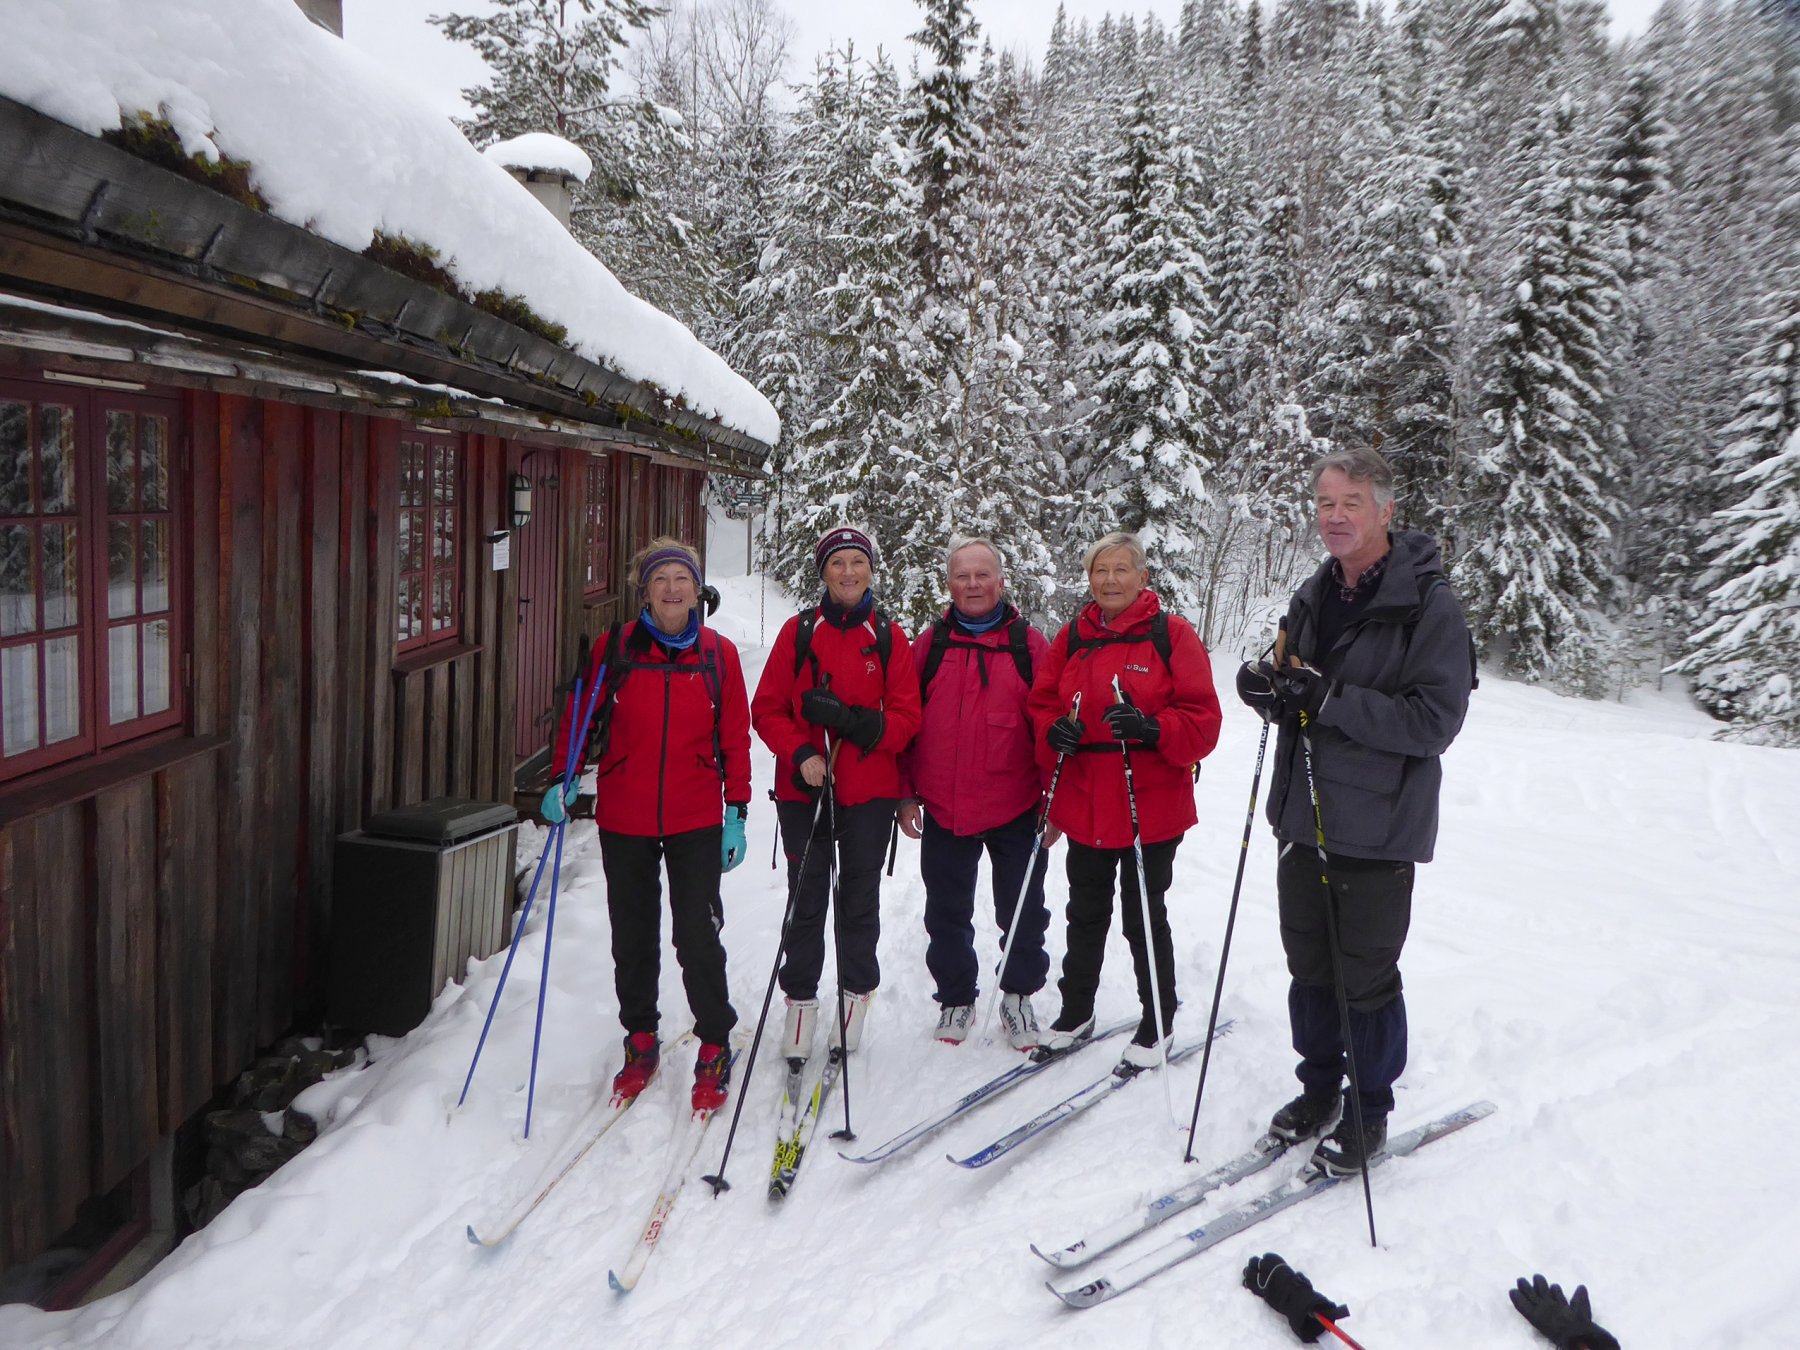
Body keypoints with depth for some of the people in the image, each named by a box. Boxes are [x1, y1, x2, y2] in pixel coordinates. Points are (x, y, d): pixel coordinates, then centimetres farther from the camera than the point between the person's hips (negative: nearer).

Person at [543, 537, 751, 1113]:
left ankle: (714, 1048, 16)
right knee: (632, 935, 12)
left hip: (696, 821, -1)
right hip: (624, 818, 1)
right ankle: (640, 1041, 31)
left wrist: (736, 812, -1)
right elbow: (581, 716, 6)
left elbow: (735, 738, 3)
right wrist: (562, 780, -7)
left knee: (699, 936, -3)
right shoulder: (614, 648, 1)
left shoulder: (719, 654, 1)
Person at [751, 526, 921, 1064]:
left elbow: (906, 714, -1)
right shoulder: (799, 630, 3)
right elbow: (767, 709, 1)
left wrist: (855, 721, -18)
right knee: (806, 898, 4)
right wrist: (800, 753, -16)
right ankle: (800, 1002, 18)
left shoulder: (888, 635, 4)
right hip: (804, 788, 0)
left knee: (860, 898, 8)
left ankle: (855, 996, 24)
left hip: (869, 791, 0)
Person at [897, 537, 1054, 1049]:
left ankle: (1018, 995, 31)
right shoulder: (929, 645, 4)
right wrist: (906, 794, 3)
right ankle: (956, 997, 31)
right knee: (947, 915, 13)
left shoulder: (1029, 644, -1)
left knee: (1022, 912, 10)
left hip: (1016, 810, -1)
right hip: (944, 810, 2)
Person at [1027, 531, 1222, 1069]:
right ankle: (1075, 1014, 35)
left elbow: (1202, 720, -10)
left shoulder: (1171, 635, -6)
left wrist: (1152, 728, -27)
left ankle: (1156, 1028, 25)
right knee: (1085, 914, 18)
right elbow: (1042, 700, 11)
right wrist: (1054, 729, -11)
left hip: (1151, 805, -4)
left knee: (1144, 918, 7)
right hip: (1085, 804, 4)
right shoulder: (1072, 637, 7)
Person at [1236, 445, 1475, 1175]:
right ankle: (1319, 1086, 36)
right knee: (1308, 965, 17)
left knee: (1365, 977, 5)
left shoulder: (1429, 606, -13)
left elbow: (1433, 721, -19)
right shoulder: (1313, 598, 9)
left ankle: (1369, 1113, 25)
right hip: (1303, 817, 6)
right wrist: (1265, 683, -8)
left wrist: (1331, 699, -26)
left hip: (1378, 828, -6)